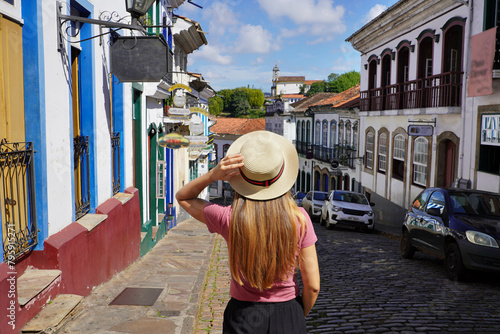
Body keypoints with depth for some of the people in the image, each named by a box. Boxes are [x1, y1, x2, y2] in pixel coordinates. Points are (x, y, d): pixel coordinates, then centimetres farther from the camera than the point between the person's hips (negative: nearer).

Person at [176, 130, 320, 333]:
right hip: (288, 315, 1)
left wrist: (213, 175, -17)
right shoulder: (299, 219, -17)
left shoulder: (228, 219, -18)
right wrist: (300, 316, 9)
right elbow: (313, 286, -11)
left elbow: (182, 197, 1)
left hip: (243, 317, 0)